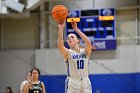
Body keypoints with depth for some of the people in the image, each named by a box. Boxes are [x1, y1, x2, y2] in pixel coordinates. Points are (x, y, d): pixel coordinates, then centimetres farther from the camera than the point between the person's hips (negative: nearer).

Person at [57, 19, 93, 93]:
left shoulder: (85, 51, 5)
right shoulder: (68, 53, 1)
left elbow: (88, 43, -17)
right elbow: (60, 46, -21)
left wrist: (76, 29, -22)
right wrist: (61, 28, -30)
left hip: (85, 82, 2)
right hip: (72, 82, -2)